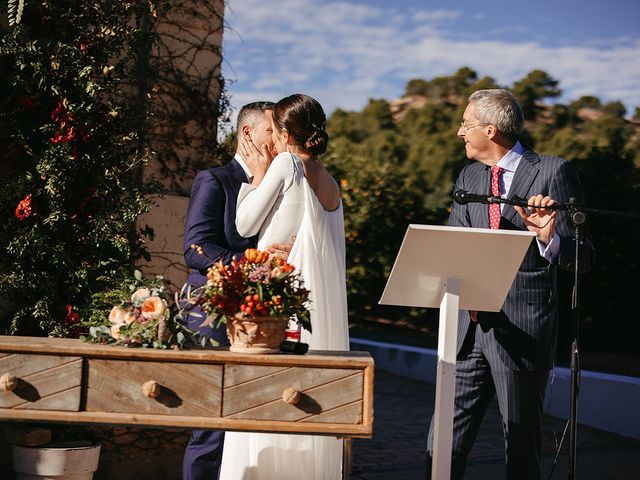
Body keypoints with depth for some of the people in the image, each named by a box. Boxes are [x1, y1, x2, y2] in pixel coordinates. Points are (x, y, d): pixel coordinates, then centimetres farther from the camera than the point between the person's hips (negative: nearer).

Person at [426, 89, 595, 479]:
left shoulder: (553, 172, -5)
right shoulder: (468, 177, 13)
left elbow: (582, 258, -8)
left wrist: (549, 238, -28)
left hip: (523, 328, -5)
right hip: (471, 325, 5)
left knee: (522, 442, 7)